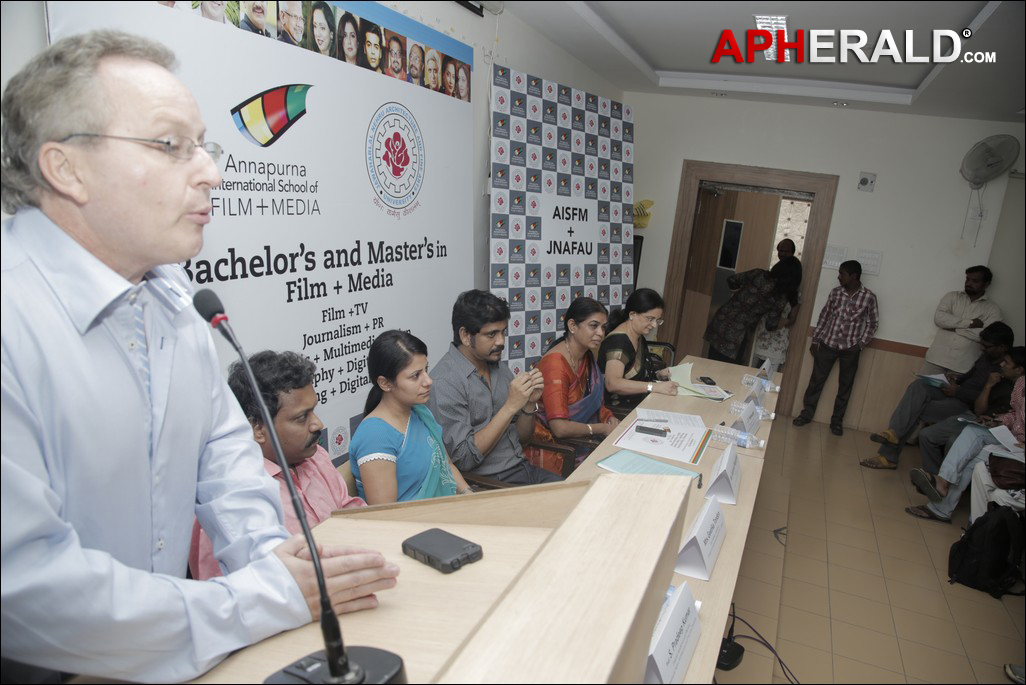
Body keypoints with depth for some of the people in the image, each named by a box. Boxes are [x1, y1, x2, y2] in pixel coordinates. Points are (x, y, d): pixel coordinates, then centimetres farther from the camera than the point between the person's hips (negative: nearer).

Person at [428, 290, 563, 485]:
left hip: (523, 469, 7)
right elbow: (464, 459, -19)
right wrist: (511, 406, -20)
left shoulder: (500, 368, 8)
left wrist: (530, 404, -7)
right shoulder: (445, 381, -15)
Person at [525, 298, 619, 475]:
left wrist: (611, 419, -6)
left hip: (580, 438, 8)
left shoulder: (587, 356, 3)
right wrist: (603, 428, -15)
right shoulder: (555, 364, -24)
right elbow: (560, 428, -28)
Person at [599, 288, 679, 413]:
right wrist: (655, 386, -33)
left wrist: (658, 374, 3)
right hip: (622, 411, -9)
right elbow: (612, 383, -29)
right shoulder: (618, 341, -17)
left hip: (642, 402, 9)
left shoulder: (639, 337, 10)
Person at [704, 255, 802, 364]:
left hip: (719, 321, 5)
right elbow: (771, 325, 0)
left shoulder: (758, 274, -1)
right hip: (735, 335, -4)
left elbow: (731, 281, 11)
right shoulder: (781, 298, -9)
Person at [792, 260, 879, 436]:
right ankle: (807, 413, 18)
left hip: (850, 348, -1)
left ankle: (837, 420, 20)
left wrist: (861, 344, -5)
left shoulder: (869, 297, -7)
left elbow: (873, 323, 2)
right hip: (828, 343, 2)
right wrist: (815, 339, 4)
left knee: (845, 385, 8)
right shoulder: (835, 292, 0)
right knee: (816, 379, 5)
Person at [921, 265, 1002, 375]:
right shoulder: (952, 296, 10)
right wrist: (969, 323, -10)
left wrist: (955, 328, -8)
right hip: (937, 357, 1)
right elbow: (938, 317, -6)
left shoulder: (992, 309, 6)